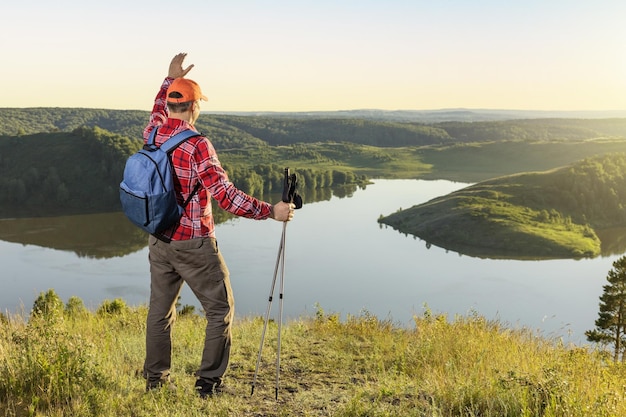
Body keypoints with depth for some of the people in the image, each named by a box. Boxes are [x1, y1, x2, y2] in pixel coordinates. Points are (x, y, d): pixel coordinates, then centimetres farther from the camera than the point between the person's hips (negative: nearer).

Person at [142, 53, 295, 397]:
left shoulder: (152, 134, 0)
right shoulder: (197, 145, -20)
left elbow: (158, 112, 27)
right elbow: (226, 197, -24)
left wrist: (170, 78, 35)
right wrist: (271, 211, -18)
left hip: (159, 241, 7)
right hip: (193, 244, -7)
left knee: (160, 308, 17)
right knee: (220, 310, 7)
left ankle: (155, 378, 26)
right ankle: (209, 381, 9)